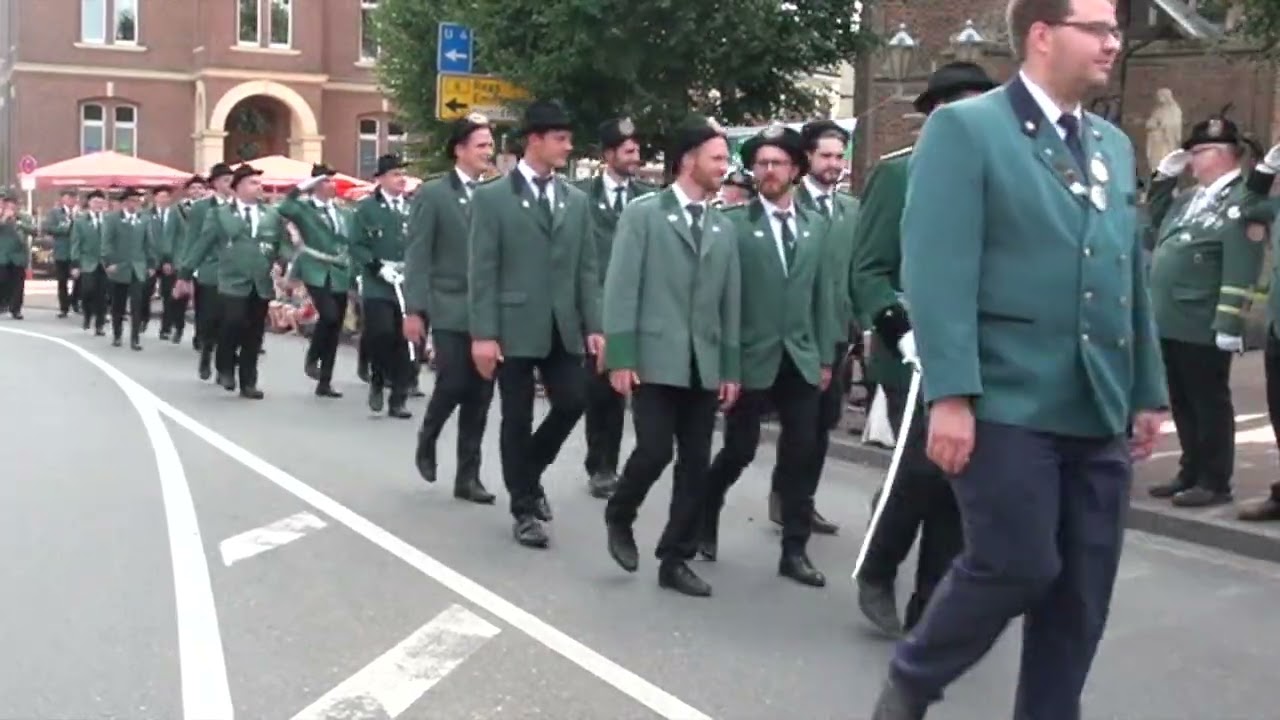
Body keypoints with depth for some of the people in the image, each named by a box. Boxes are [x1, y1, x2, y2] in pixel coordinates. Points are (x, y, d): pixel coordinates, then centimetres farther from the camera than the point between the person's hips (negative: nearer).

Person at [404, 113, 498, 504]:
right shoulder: (432, 194, -1)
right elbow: (418, 257, -5)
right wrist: (414, 310, -12)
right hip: (450, 309, -4)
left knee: (480, 394, 4)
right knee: (453, 384, -9)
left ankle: (467, 475, 13)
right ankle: (426, 440, 22)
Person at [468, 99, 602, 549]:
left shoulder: (576, 200, 11)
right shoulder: (492, 197, -3)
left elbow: (586, 269, 10)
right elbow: (482, 273, -7)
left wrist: (593, 326, 2)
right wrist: (483, 334, -13)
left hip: (562, 327, 4)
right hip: (514, 326, -4)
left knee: (573, 402, -1)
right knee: (517, 419, 3)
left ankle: (529, 474, 26)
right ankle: (524, 511, 16)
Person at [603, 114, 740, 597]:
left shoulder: (724, 228, 14)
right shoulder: (643, 214, -1)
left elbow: (730, 303, 13)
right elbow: (621, 289, -6)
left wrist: (731, 367, 8)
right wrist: (620, 357, -12)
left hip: (703, 365, 5)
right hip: (654, 358, -5)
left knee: (696, 464, 4)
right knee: (655, 449, -12)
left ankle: (675, 560, 15)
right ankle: (619, 518, 18)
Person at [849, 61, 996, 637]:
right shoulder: (897, 174, -2)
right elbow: (868, 272, -8)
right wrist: (902, 329, -21)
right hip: (917, 356, -6)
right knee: (926, 471, -13)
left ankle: (932, 603, 15)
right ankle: (877, 574, 10)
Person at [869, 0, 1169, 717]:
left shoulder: (1114, 146, 18)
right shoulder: (965, 128, -4)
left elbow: (1133, 281, 19)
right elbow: (938, 272, -13)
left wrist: (1148, 391, 15)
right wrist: (951, 395, -19)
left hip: (1099, 411, 7)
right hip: (1008, 405, -6)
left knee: (1082, 593, 8)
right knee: (1016, 566, -6)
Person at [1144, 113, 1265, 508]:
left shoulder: (1240, 199, -12)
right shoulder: (1193, 199, 17)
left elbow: (1241, 267, -20)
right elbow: (1157, 218, 34)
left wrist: (1228, 323, -25)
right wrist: (1165, 175, 19)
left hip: (1203, 327, -9)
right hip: (1172, 323, 9)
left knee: (1209, 405, 0)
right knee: (1182, 404, 15)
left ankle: (1214, 482, 8)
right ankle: (1190, 474, 25)